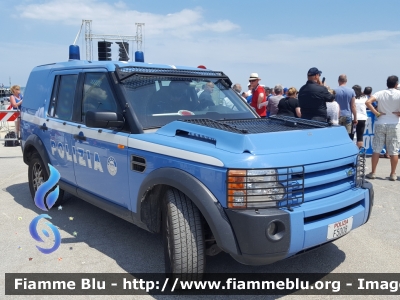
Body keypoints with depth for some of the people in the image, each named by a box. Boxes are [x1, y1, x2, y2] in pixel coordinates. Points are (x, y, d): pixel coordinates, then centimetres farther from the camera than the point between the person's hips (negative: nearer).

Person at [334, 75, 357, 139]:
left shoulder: (335, 91, -2)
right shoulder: (351, 91, 1)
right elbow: (353, 106, 2)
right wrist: (355, 118, 10)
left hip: (337, 116, -1)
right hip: (347, 116, 1)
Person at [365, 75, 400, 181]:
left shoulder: (380, 93, -1)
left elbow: (368, 102, -14)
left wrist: (376, 113, -9)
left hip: (380, 124, 1)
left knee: (376, 150, 6)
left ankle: (373, 172, 9)